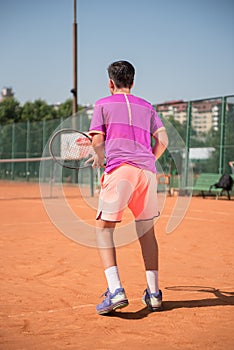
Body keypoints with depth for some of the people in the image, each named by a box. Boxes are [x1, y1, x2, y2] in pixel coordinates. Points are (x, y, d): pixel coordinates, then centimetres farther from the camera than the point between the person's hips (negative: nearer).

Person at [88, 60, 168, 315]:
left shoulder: (103, 104, 12)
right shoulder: (146, 106, 21)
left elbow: (97, 141, 2)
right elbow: (162, 140, 12)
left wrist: (100, 158, 22)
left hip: (119, 169, -4)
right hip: (147, 171, 4)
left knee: (104, 228, 1)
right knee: (147, 230, 14)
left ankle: (115, 290, -14)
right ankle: (153, 293, 14)